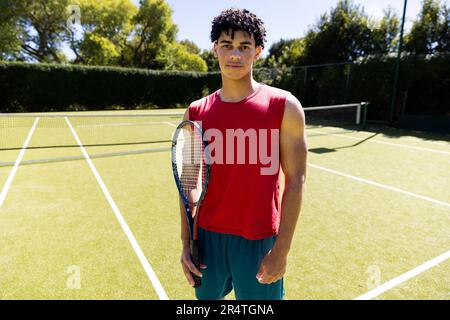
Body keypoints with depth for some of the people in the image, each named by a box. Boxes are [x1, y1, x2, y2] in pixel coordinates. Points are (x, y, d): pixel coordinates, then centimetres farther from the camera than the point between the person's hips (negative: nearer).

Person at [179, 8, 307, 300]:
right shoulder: (196, 112, 0)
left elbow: (296, 181, -9)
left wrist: (281, 249, -11)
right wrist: (186, 241, 3)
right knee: (207, 296, 22)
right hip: (207, 236, 4)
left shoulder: (285, 107, -10)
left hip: (259, 240, -3)